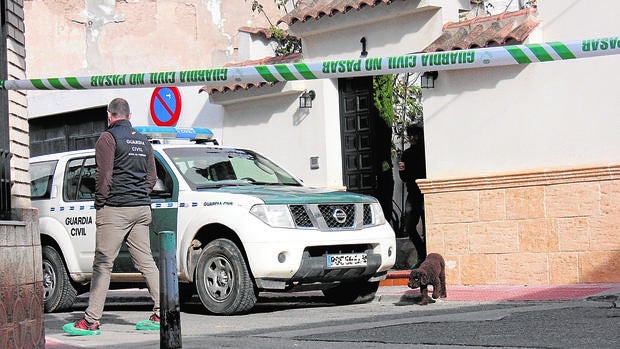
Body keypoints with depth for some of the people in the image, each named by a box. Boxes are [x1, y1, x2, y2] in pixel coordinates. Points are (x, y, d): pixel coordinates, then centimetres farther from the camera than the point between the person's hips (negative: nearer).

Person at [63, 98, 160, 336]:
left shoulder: (108, 138, -5)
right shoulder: (143, 140, 16)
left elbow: (104, 176, -11)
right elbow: (152, 178, 18)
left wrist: (99, 204, -3)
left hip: (115, 209, -6)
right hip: (141, 209, 7)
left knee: (103, 264, -5)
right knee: (146, 262, 9)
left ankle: (91, 321, -5)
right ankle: (160, 315, 7)